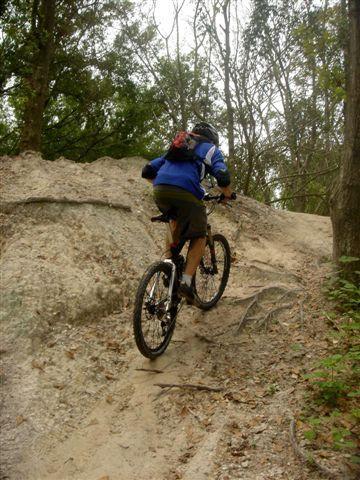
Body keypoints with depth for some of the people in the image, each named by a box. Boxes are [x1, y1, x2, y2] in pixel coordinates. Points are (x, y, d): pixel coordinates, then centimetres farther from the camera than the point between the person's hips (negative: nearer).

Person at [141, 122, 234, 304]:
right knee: (199, 237, 13)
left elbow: (147, 171, 29)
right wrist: (226, 194, 22)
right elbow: (222, 176, 3)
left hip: (159, 192, 5)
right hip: (185, 193, -5)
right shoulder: (210, 149, 22)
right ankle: (186, 281, -2)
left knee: (176, 220, 34)